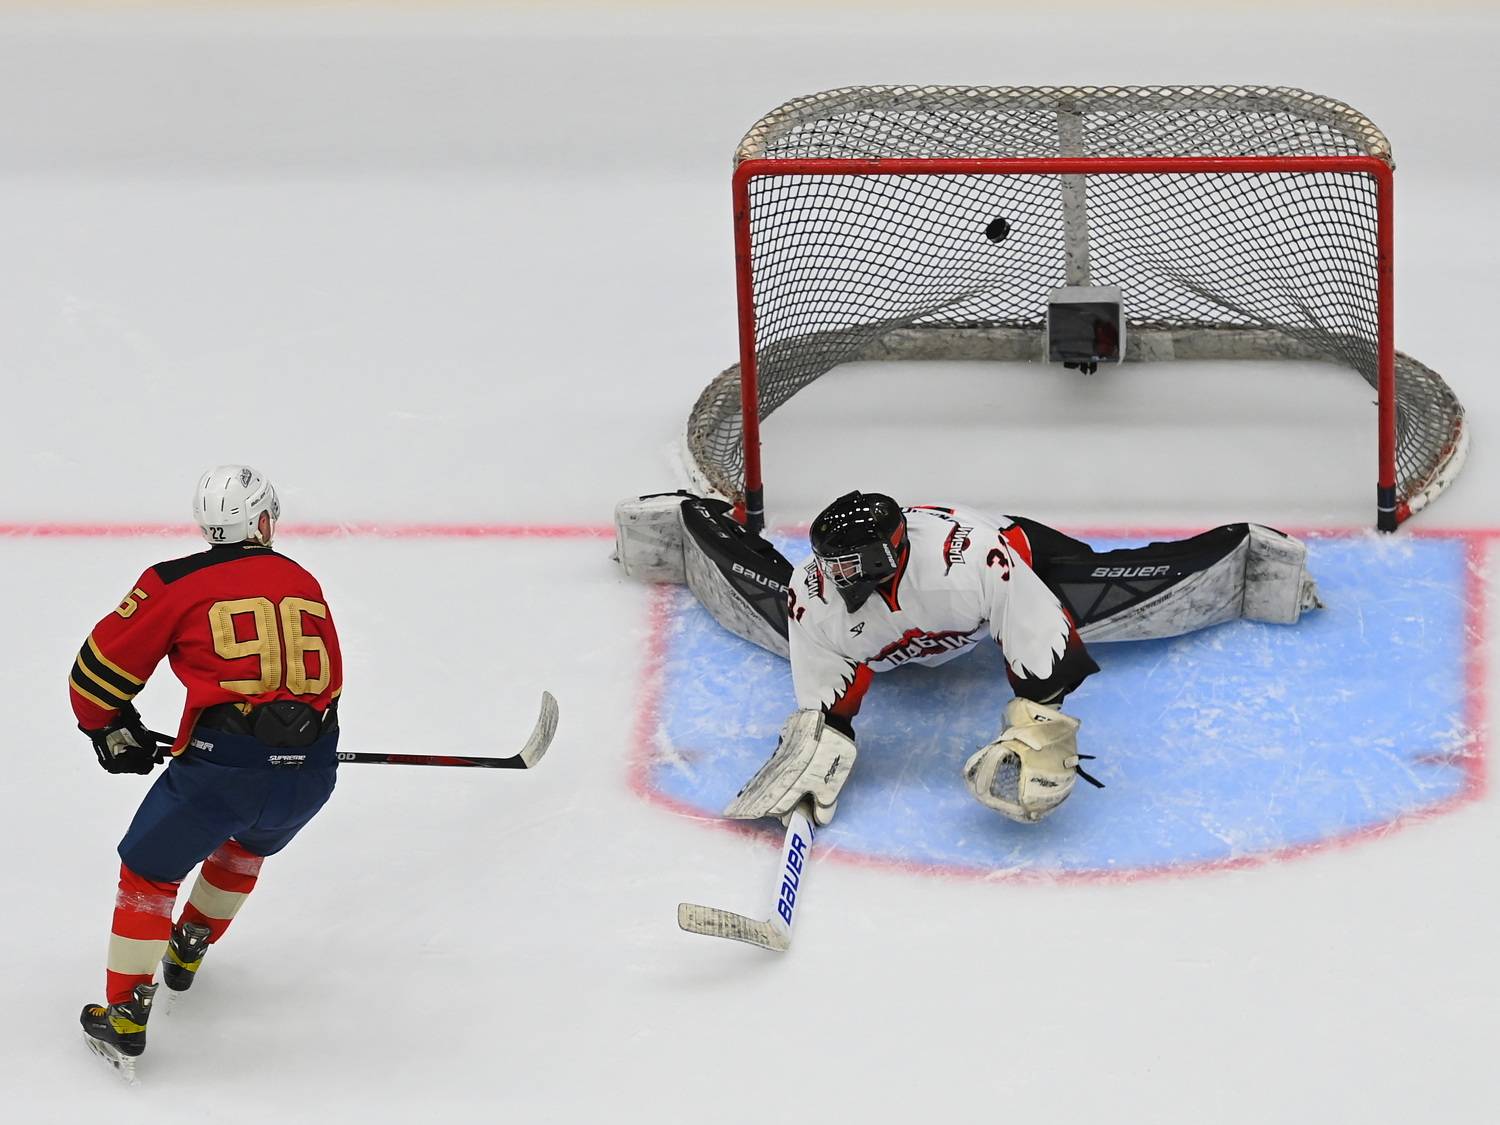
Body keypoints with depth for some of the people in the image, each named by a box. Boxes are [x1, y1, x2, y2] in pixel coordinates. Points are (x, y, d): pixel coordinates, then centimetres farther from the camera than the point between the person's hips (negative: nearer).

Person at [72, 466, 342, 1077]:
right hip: (309, 774, 4)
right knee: (249, 842, 36)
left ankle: (125, 1019, 12)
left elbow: (99, 669, 7)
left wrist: (115, 732, 24)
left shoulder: (175, 584, 3)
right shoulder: (304, 584, 16)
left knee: (150, 869, 15)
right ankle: (188, 949, 49)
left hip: (223, 765, -4)